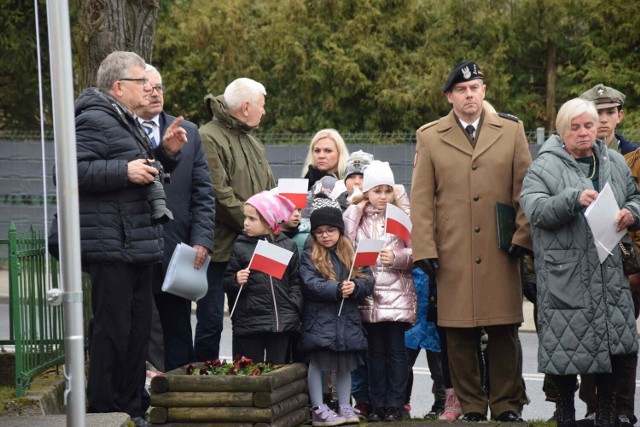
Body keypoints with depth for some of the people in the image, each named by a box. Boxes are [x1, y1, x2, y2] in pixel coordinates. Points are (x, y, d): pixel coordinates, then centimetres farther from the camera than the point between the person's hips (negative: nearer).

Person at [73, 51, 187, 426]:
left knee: (139, 328, 14)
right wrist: (124, 171, -25)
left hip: (137, 246, 11)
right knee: (113, 329, -8)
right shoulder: (94, 121, -12)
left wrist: (166, 153, 15)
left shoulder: (127, 122, 22)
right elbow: (74, 170, -23)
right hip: (111, 245, -11)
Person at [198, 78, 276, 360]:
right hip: (220, 247, -9)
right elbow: (218, 195, -19)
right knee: (211, 322, -4)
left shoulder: (252, 141, 20)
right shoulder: (209, 139, -11)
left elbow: (269, 190, 23)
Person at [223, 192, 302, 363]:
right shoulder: (240, 247, 3)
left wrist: (294, 307, 0)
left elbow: (295, 281, 11)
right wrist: (236, 281, -15)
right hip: (250, 321, -1)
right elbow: (226, 283, 6)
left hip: (282, 322, 1)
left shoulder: (288, 245, 6)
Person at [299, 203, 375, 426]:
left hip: (347, 318, 4)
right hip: (319, 318, -4)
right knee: (317, 362, -2)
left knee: (345, 364, 11)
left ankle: (345, 407, 20)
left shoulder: (353, 255, 9)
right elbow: (311, 285, -15)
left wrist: (354, 287, -20)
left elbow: (368, 280, 1)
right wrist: (337, 289, -24)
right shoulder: (309, 257, -1)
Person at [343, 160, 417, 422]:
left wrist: (396, 257, -18)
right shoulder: (358, 218, 9)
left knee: (396, 349, 1)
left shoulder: (402, 215, 3)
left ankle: (395, 405, 6)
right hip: (369, 292, 2)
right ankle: (377, 404, 13)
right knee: (376, 350, 8)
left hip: (397, 291, -2)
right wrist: (354, 211, -2)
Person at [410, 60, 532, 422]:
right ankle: (471, 407, 10)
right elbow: (421, 199, 6)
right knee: (460, 334, 1)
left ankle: (507, 405, 10)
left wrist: (523, 236, -1)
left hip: (501, 253, 0)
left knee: (505, 332, 2)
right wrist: (425, 250, -2)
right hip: (453, 254, 0)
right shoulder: (429, 137, 9)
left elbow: (526, 188, 9)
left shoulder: (511, 131, 10)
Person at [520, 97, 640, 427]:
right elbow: (535, 209, -15)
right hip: (565, 274, -5)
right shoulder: (544, 167, -3)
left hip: (609, 272, 5)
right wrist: (574, 199, -27)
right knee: (565, 343, -3)